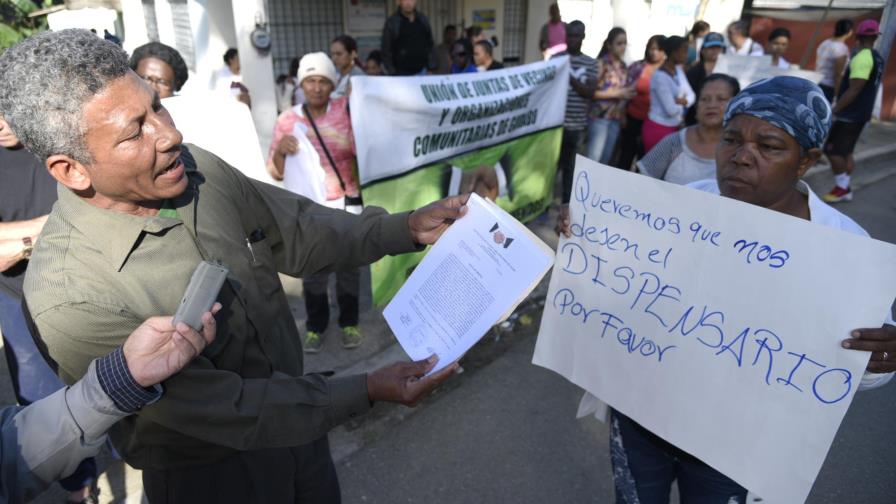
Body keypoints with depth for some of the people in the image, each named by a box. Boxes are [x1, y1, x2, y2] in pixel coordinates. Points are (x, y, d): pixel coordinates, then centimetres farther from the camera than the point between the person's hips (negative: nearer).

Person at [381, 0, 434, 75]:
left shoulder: (423, 20, 7)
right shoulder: (391, 23, -5)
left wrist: (430, 68, 6)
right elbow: (386, 50, -5)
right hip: (401, 74, -4)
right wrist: (392, 73, -10)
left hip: (421, 72, 4)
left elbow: (430, 44, 13)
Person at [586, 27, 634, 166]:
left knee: (606, 160, 13)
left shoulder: (623, 66, 11)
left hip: (616, 119, 7)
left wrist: (629, 92, 3)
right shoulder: (601, 63, -10)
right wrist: (616, 93, -17)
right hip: (600, 117, -7)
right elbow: (591, 92, -17)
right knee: (593, 158, -7)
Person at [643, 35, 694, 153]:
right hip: (658, 129, -8)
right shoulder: (660, 76, -19)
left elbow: (691, 95, 11)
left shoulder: (678, 70, 7)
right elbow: (671, 110, -22)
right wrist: (683, 102, 0)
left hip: (674, 127, 8)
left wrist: (684, 101, -12)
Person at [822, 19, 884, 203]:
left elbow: (854, 89, -23)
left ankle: (841, 188, -1)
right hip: (860, 114, 9)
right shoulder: (877, 58, 13)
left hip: (850, 114, -9)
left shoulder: (862, 58, -18)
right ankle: (845, 188, 16)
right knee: (845, 152, 13)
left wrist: (834, 111, -21)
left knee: (832, 150, -6)